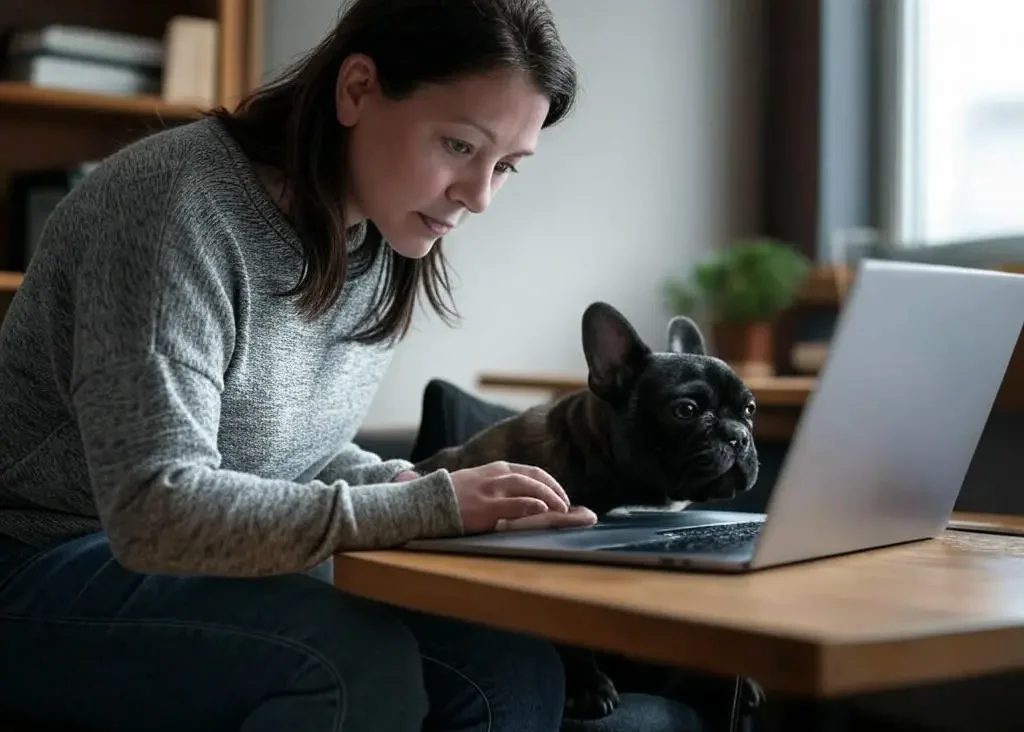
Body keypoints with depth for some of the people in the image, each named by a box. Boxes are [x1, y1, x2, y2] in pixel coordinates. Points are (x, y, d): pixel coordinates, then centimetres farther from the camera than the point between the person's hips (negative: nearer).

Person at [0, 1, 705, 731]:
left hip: (227, 562, 7)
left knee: (513, 668, -15)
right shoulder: (180, 203, -23)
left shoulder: (383, 241, 1)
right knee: (360, 662, -31)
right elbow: (157, 510, -29)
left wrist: (404, 485, -9)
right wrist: (427, 506, -30)